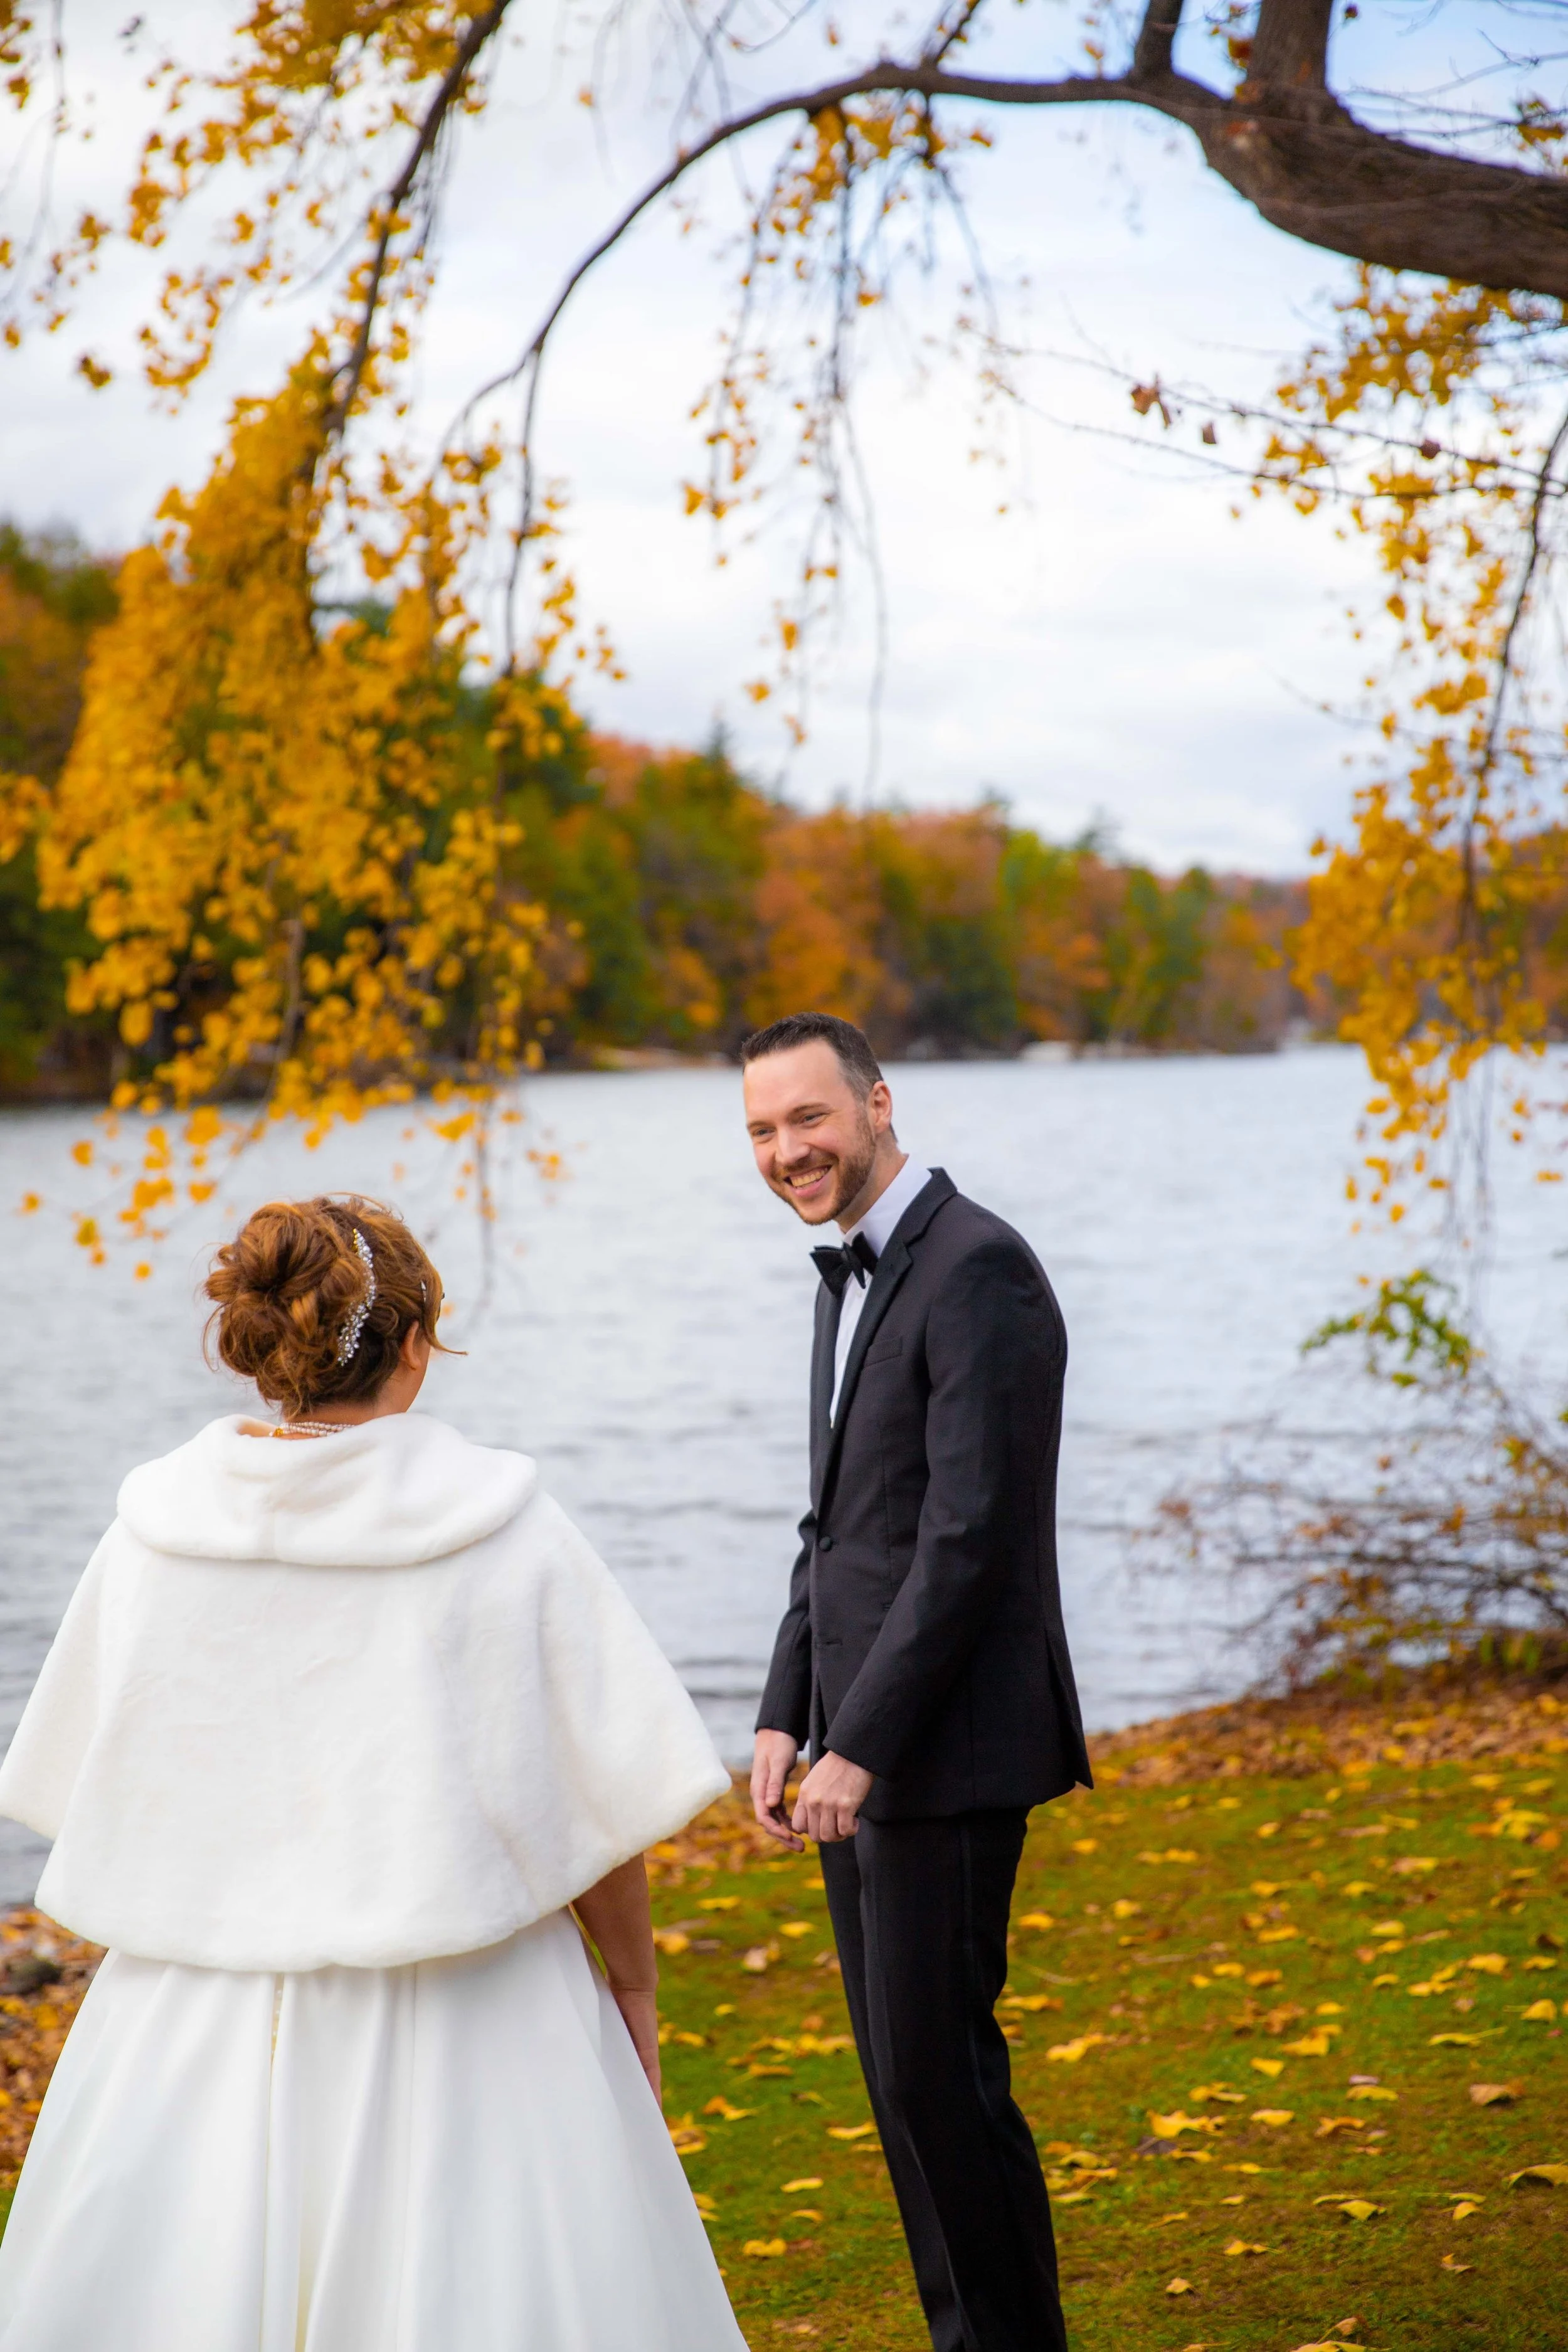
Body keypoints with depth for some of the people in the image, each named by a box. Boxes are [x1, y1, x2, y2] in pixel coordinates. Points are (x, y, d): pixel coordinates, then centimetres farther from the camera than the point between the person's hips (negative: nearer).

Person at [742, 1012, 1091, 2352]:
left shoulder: (978, 1270, -15)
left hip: (948, 1749, -9)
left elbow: (971, 1535, -21)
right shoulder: (851, 1278, 15)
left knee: (938, 2068, -5)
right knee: (903, 2075, 13)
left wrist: (861, 1746, -20)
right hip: (861, 1746, 9)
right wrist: (788, 1720, 11)